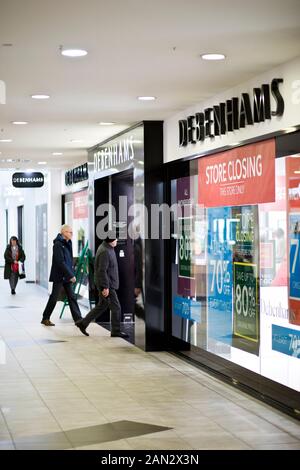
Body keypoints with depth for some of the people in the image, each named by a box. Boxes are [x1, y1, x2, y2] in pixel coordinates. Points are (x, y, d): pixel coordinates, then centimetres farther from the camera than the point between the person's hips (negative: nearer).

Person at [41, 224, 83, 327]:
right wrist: (71, 275, -21)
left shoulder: (67, 243, 10)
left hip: (67, 276, 8)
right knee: (54, 297, 1)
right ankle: (45, 318, 14)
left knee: (72, 297, 6)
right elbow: (60, 262, -22)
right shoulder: (58, 244, -16)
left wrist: (71, 274, 8)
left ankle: (78, 319, 6)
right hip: (59, 276, -8)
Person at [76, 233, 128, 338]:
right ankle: (116, 331, 7)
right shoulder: (105, 252, -21)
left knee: (101, 306, 17)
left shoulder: (108, 249, 12)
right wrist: (105, 287, -23)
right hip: (106, 285, -11)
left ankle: (83, 323, 23)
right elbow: (102, 271, -24)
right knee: (116, 308, -3)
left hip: (108, 284, 11)